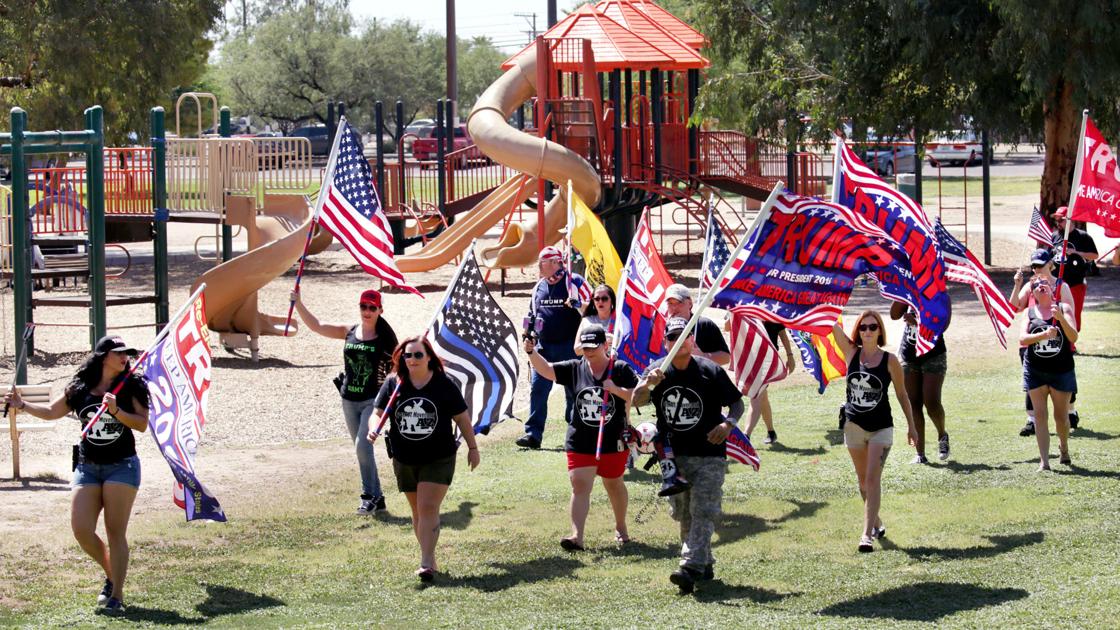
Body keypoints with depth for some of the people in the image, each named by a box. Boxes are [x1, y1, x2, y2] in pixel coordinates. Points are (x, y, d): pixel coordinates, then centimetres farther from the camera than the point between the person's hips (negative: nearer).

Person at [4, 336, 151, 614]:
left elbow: (142, 424, -7)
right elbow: (52, 412, 18)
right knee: (81, 530, -5)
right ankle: (111, 574, 20)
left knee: (115, 531, -6)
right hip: (87, 467, 3)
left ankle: (117, 595, -2)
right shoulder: (80, 388, 6)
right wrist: (22, 405, 9)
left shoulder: (132, 386, -2)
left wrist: (116, 411, -20)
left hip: (121, 466, -3)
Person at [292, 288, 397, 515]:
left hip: (373, 400, -5)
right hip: (349, 400, 5)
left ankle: (370, 495, -7)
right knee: (362, 450, 10)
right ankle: (376, 498, 19)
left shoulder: (384, 338, -6)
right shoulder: (349, 332, 5)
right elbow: (316, 325, 2)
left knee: (362, 445, -18)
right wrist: (298, 303, -8)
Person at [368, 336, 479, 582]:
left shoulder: (444, 385, -6)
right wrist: (373, 429, -24)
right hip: (405, 460, 3)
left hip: (438, 460, -3)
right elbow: (378, 412, -2)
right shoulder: (393, 384, -1)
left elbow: (462, 418, 2)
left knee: (428, 509, -14)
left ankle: (426, 563, -17)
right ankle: (430, 559, 25)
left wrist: (472, 447, 6)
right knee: (418, 512, 12)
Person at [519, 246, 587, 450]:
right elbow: (532, 314, 22)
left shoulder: (574, 282, -6)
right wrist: (530, 334, 15)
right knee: (537, 389, -3)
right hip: (544, 347, 5)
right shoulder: (539, 287, 12)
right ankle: (533, 434, -2)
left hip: (569, 347, -5)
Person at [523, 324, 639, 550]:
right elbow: (546, 370, -8)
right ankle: (577, 536, -17)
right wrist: (531, 353, -25)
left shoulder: (621, 370, -5)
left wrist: (616, 389, -21)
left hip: (613, 442, -1)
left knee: (614, 483, 17)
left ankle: (620, 527, 39)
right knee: (580, 486, -10)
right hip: (580, 443, 1)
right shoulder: (575, 369, 1)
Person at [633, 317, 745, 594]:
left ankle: (691, 568, -23)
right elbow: (636, 400, -11)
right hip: (673, 455, 4)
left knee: (703, 513, -14)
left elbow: (737, 403, 1)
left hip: (708, 455, -4)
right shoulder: (658, 372, 2)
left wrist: (728, 424, -19)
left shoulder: (711, 371, -6)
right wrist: (647, 384, -33)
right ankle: (705, 565, 27)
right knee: (684, 516, 12)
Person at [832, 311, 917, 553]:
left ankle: (867, 534, -18)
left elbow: (901, 394, 3)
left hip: (881, 427, -3)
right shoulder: (851, 353, -1)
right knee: (863, 479, 14)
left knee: (873, 478, -14)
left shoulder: (890, 360, -7)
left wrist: (911, 425, 7)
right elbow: (832, 325, -9)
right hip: (854, 425, 3)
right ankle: (876, 522, 35)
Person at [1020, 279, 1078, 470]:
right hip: (1035, 370, 1)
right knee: (1040, 415, -5)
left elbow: (1074, 338, -8)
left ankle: (1064, 447, 37)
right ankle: (1044, 461, -4)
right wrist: (1044, 334, -23)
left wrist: (1061, 318, -23)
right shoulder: (1030, 312, 5)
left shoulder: (1064, 308, 1)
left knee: (1061, 416, 8)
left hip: (1061, 370, -1)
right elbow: (1022, 339, -8)